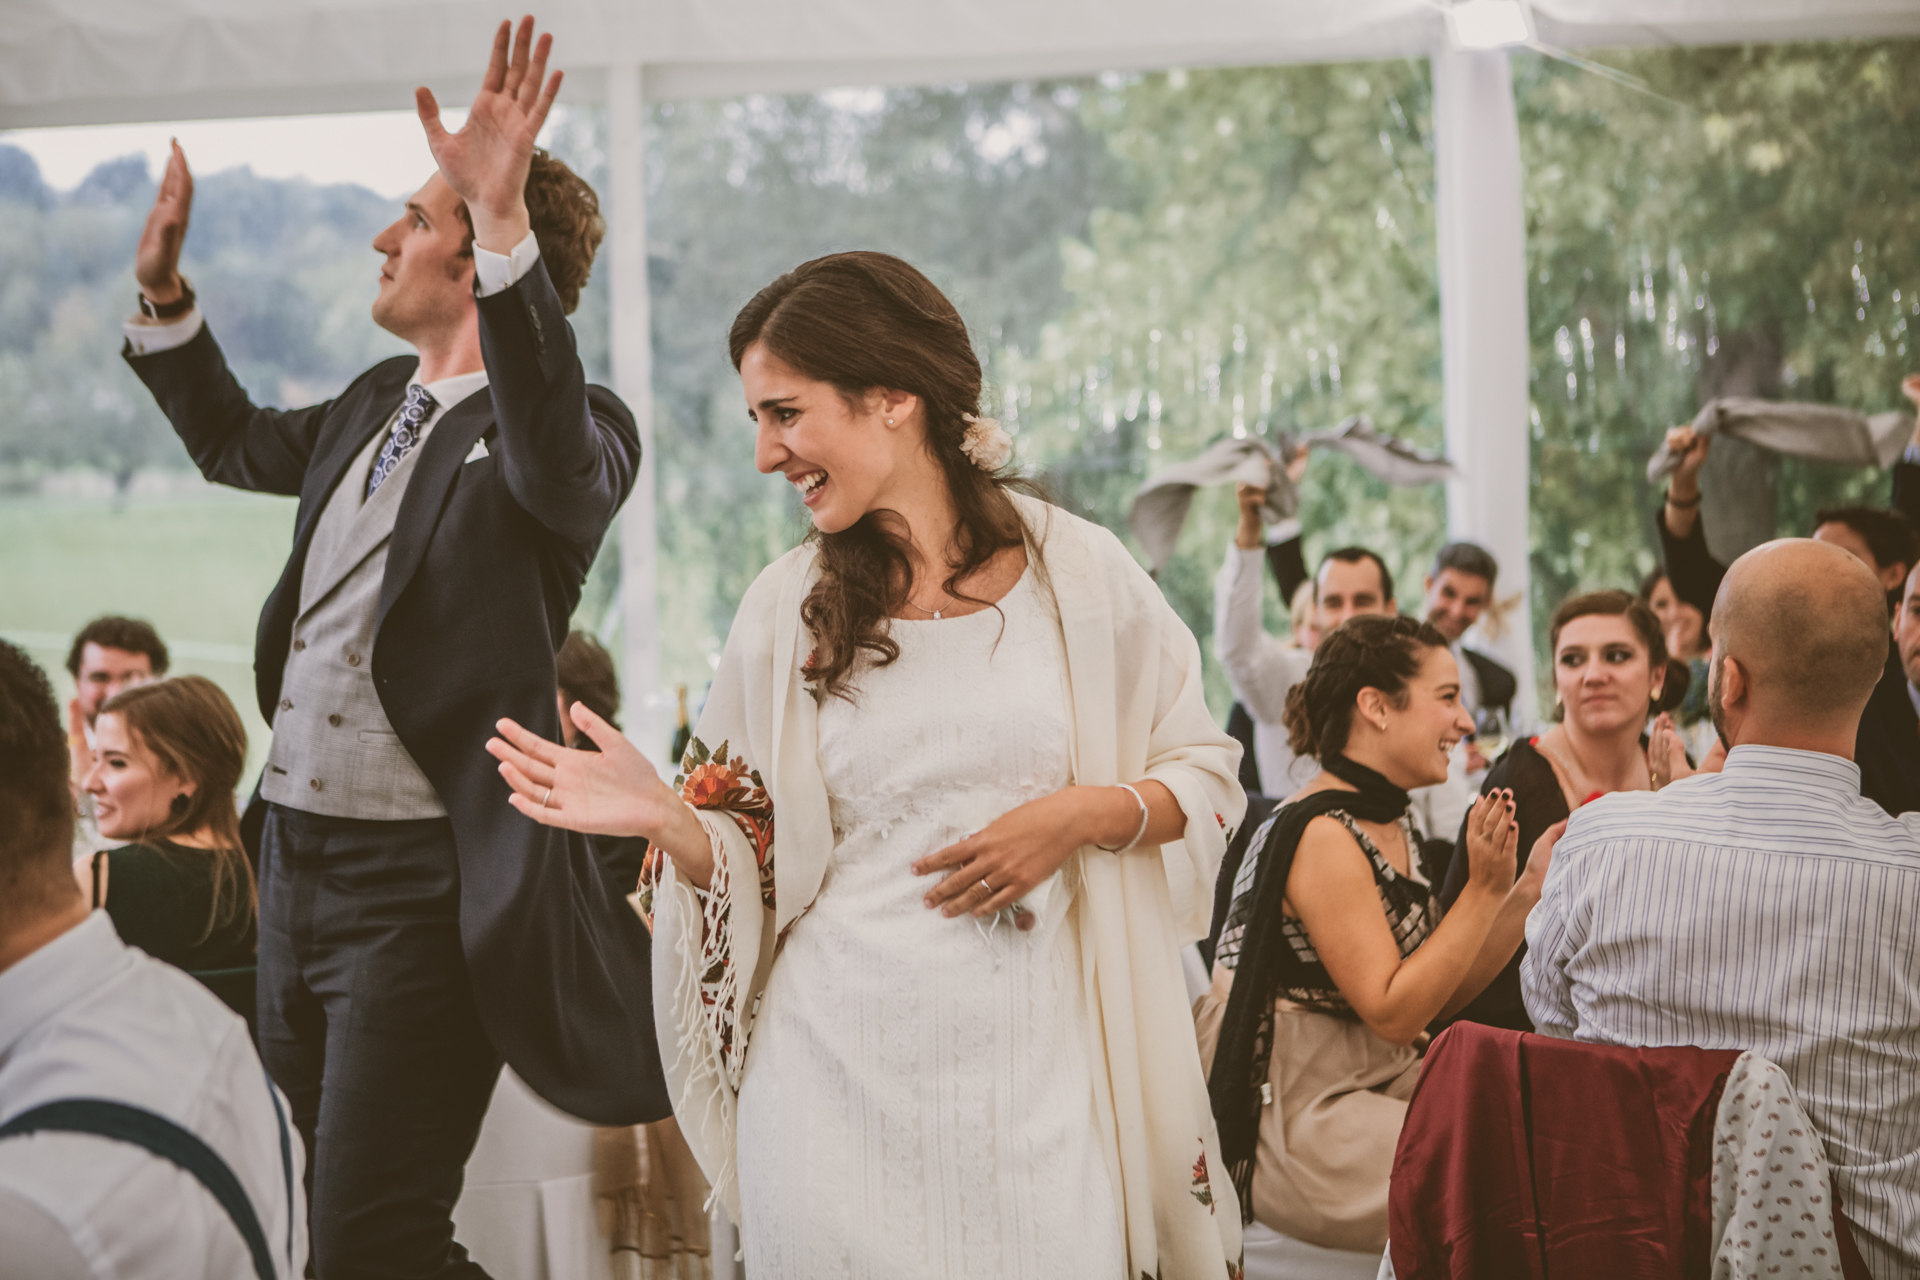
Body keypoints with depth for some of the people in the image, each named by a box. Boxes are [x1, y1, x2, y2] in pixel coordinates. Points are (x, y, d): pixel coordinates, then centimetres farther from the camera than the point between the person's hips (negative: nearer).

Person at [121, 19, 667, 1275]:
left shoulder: (576, 426, -12)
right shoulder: (376, 404, 13)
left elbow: (554, 461, -38)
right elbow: (234, 439, 33)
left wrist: (505, 219, -46)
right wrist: (164, 286, 24)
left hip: (423, 884, -9)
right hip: (296, 848, 9)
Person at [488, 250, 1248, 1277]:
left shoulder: (1078, 571, 0)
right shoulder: (788, 608, 4)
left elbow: (1207, 776, 7)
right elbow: (762, 866, 6)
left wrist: (1078, 815, -10)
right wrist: (666, 817, -13)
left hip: (1033, 1071, -1)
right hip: (844, 1069, 1)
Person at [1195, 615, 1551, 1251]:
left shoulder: (1392, 826, 13)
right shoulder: (1322, 834, -16)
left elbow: (1442, 991, 12)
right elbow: (1395, 1012, -18)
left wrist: (1528, 888, 5)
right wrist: (1484, 887, -17)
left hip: (1377, 1085, 9)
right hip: (1293, 1121, -9)